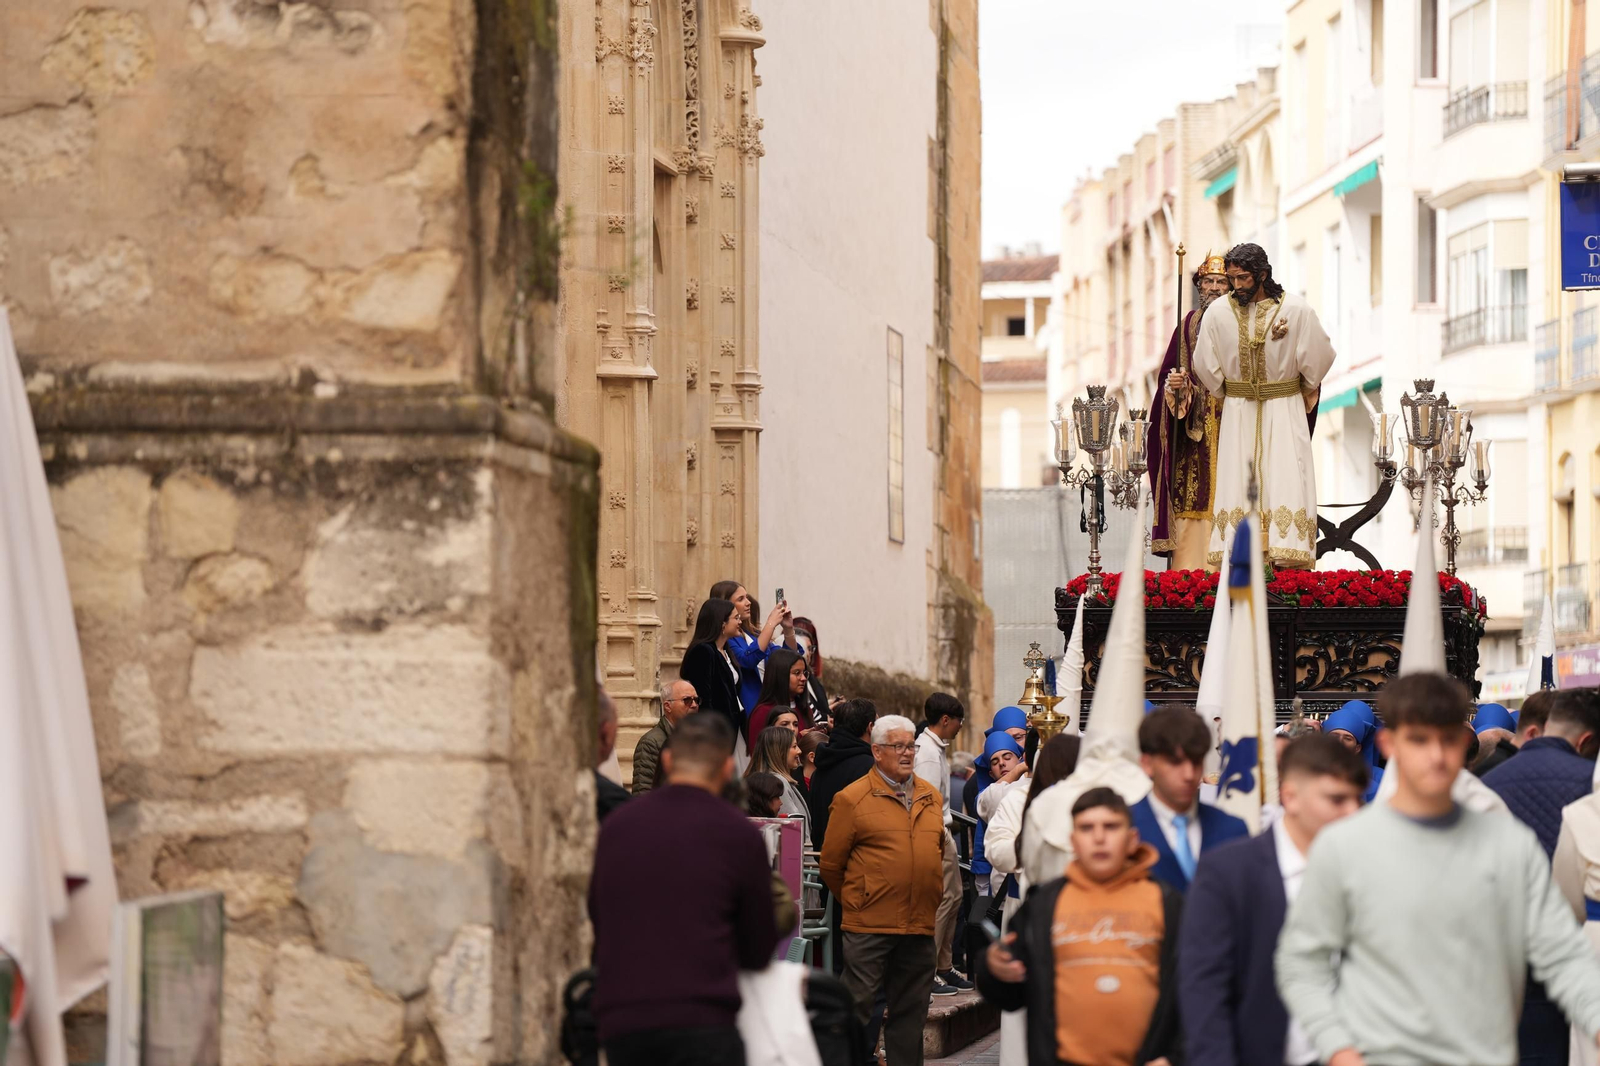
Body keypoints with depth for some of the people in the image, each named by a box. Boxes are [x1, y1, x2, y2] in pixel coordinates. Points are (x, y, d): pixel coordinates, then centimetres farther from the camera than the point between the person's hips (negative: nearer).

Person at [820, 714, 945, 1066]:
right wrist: (857, 903, 6)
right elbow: (831, 864, -2)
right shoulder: (852, 798, -6)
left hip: (920, 927, 5)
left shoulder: (930, 797, 11)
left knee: (910, 1011, 12)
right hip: (869, 927, -5)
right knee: (857, 1008, -3)